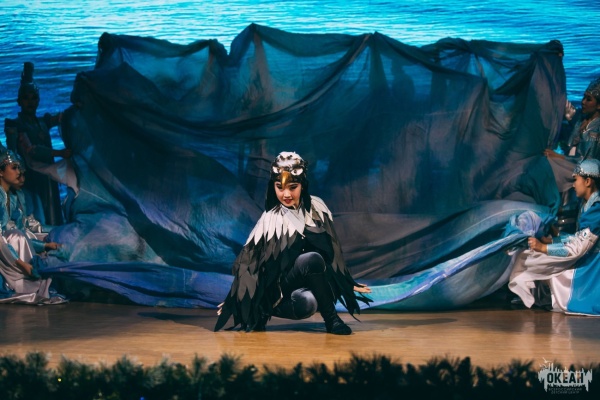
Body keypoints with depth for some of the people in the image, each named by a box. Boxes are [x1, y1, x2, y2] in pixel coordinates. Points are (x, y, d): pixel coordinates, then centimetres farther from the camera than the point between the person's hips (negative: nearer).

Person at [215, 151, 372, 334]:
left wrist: (349, 284, 13)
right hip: (279, 293, -3)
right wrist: (234, 303, -6)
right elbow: (249, 261, -6)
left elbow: (332, 252, 9)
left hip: (311, 285, 3)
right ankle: (331, 319, -19)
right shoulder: (271, 221, -11)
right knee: (312, 259, -31)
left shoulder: (315, 208, 0)